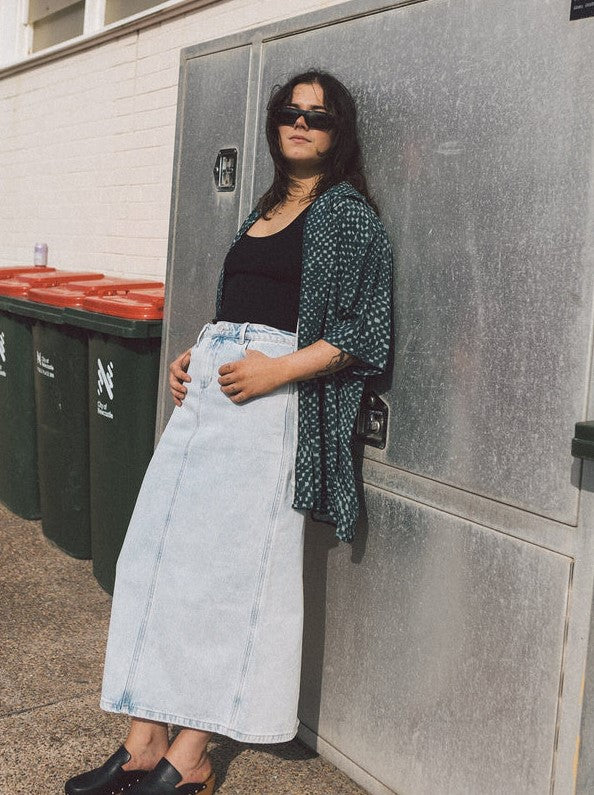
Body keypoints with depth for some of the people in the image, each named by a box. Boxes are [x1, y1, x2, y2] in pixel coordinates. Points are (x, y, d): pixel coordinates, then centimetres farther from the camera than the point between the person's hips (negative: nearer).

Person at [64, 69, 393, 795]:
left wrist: (278, 370, -18)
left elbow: (366, 330, -8)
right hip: (208, 384, 8)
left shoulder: (348, 213, 0)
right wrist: (192, 357, 9)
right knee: (156, 553, 4)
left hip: (269, 399, -7)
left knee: (226, 569, -5)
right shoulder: (264, 211, 21)